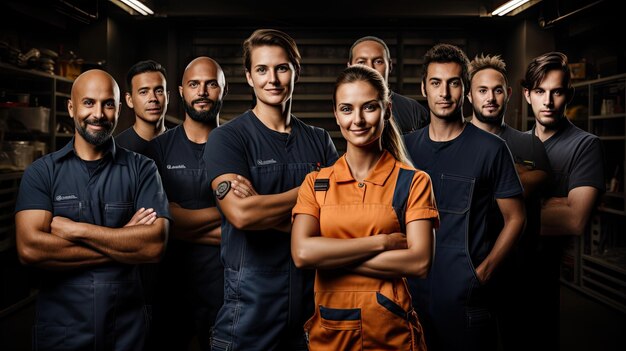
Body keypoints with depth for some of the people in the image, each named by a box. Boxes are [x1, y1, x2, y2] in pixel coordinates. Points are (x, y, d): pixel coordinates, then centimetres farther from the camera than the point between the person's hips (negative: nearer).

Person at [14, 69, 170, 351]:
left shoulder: (141, 169, -2)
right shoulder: (41, 172, -2)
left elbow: (155, 245, -14)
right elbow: (30, 248, -16)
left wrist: (77, 230, -16)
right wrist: (124, 241, -15)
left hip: (127, 327, 0)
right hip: (60, 327, 0)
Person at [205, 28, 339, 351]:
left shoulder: (319, 140, 8)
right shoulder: (227, 137, -5)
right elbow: (241, 213, -21)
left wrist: (263, 208, -16)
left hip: (314, 296, 4)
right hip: (251, 302, -4)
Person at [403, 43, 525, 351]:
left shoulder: (490, 148, -6)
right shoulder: (406, 146, 6)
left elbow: (515, 218, -2)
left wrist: (483, 272, -11)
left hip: (465, 295, -4)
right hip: (411, 290, 4)